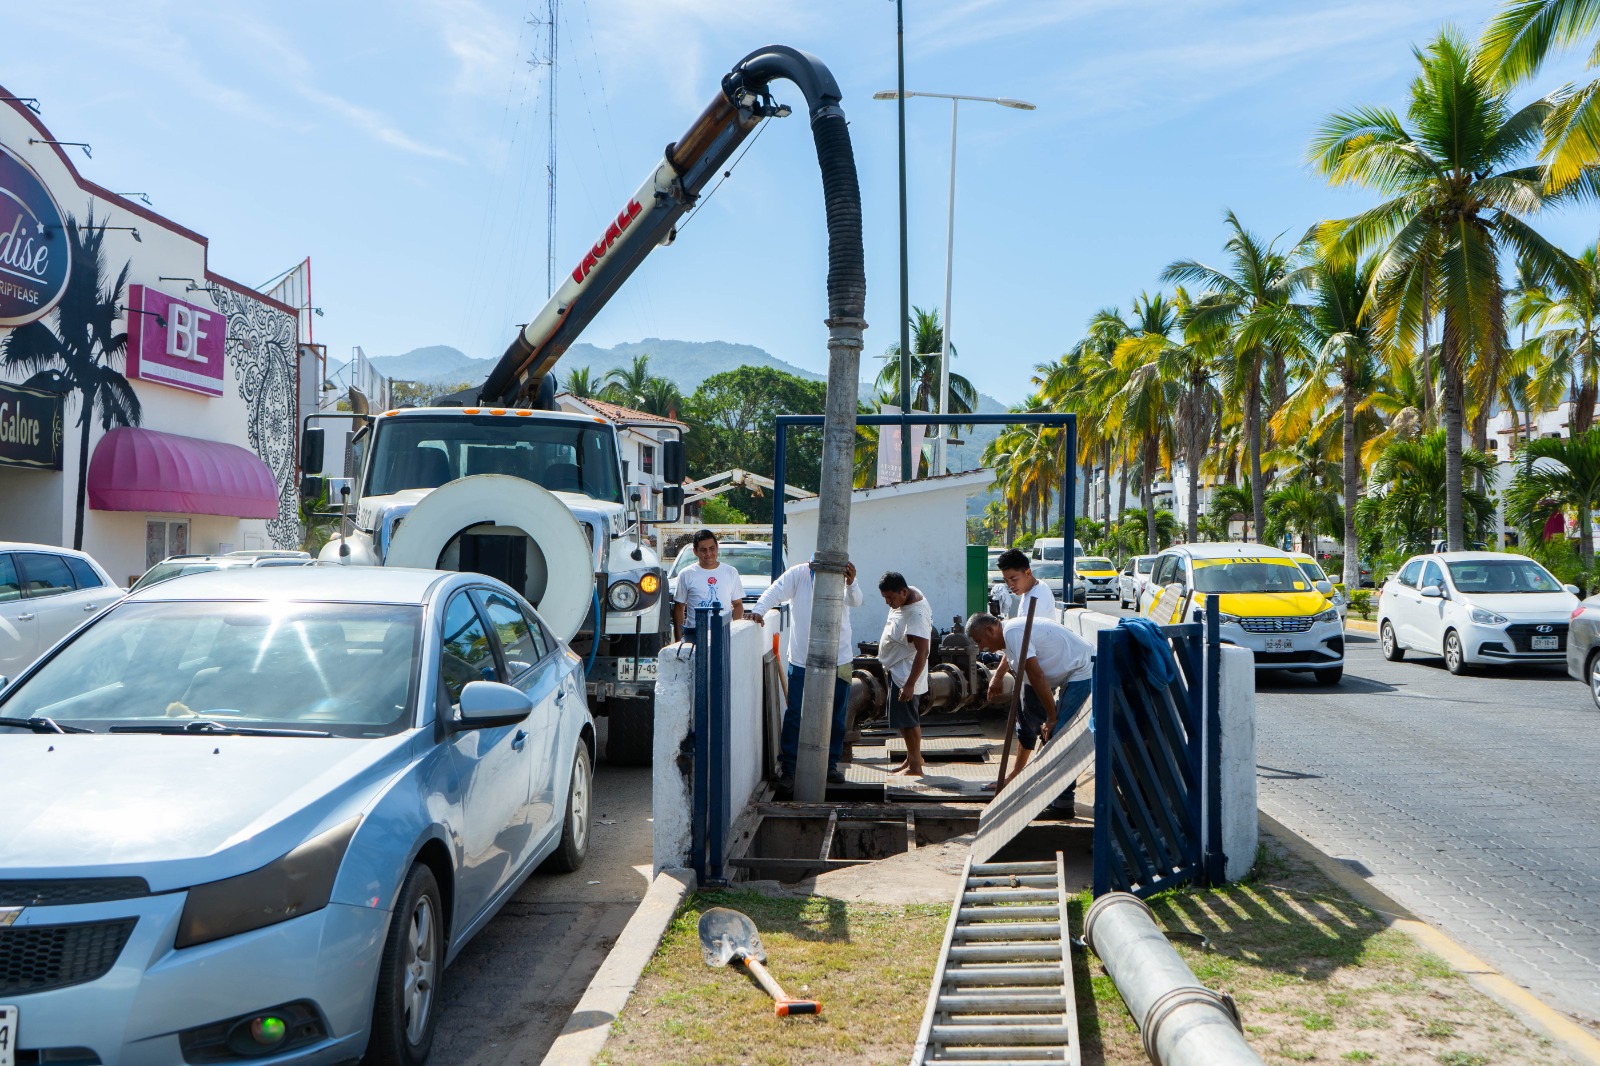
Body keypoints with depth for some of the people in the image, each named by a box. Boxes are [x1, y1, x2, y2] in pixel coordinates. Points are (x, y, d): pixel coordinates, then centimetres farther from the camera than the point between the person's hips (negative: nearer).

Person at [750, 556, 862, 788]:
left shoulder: (842, 577, -3)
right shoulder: (798, 574, -6)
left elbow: (855, 601, -19)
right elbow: (775, 592, -14)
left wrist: (851, 584, -41)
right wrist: (759, 609, -34)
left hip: (838, 661, 2)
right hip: (802, 660, -2)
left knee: (836, 717, 11)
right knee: (795, 716, -2)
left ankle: (831, 765, 25)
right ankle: (787, 768, 6)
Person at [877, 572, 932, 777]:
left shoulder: (916, 614, -29)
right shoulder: (909, 595, 1)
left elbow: (922, 651, -31)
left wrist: (909, 684, -32)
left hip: (906, 675, -10)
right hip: (897, 672, 10)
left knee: (907, 721, -2)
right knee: (908, 719, 19)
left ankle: (914, 766, 8)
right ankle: (913, 757, 31)